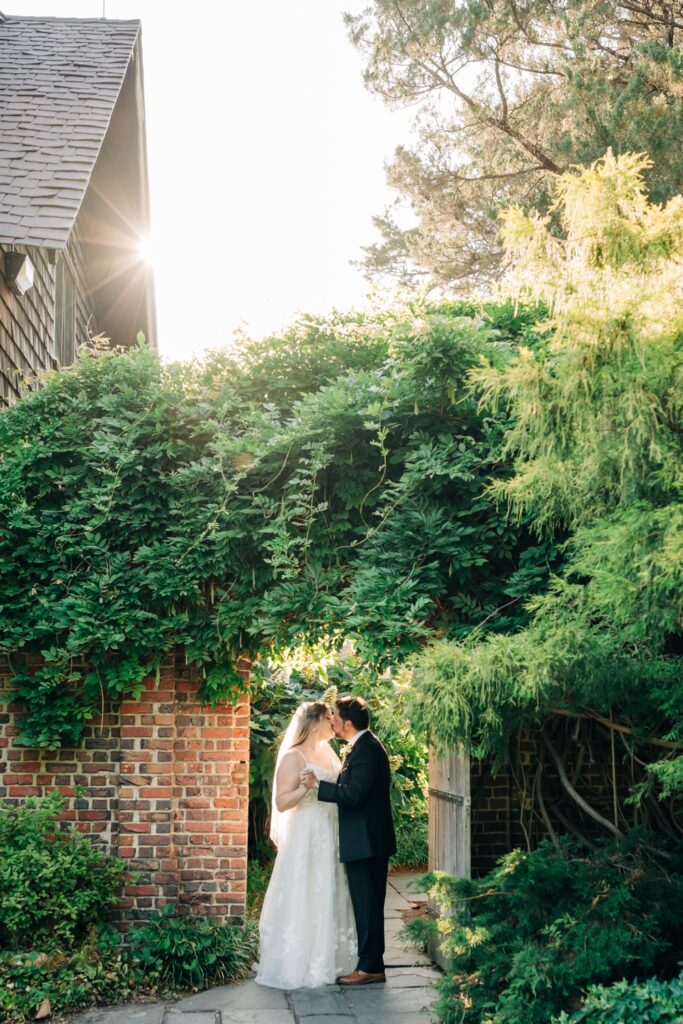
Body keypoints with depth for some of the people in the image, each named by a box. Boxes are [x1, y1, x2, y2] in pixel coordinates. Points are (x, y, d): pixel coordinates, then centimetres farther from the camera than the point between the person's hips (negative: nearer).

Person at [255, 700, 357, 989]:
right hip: (306, 838, -8)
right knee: (302, 901, -3)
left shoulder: (328, 753, 11)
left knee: (329, 899, 13)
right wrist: (307, 786, -28)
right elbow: (281, 803, -16)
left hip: (331, 838, 8)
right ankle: (296, 967, 8)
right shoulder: (294, 757, -12)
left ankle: (329, 961, 24)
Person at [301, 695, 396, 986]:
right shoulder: (367, 746, 15)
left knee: (367, 905, -4)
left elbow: (354, 794, -26)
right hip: (370, 840, 11)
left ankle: (370, 967, 2)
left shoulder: (366, 749, -18)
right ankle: (372, 963, 22)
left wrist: (317, 784, -20)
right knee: (369, 905, 14)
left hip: (365, 841, -11)